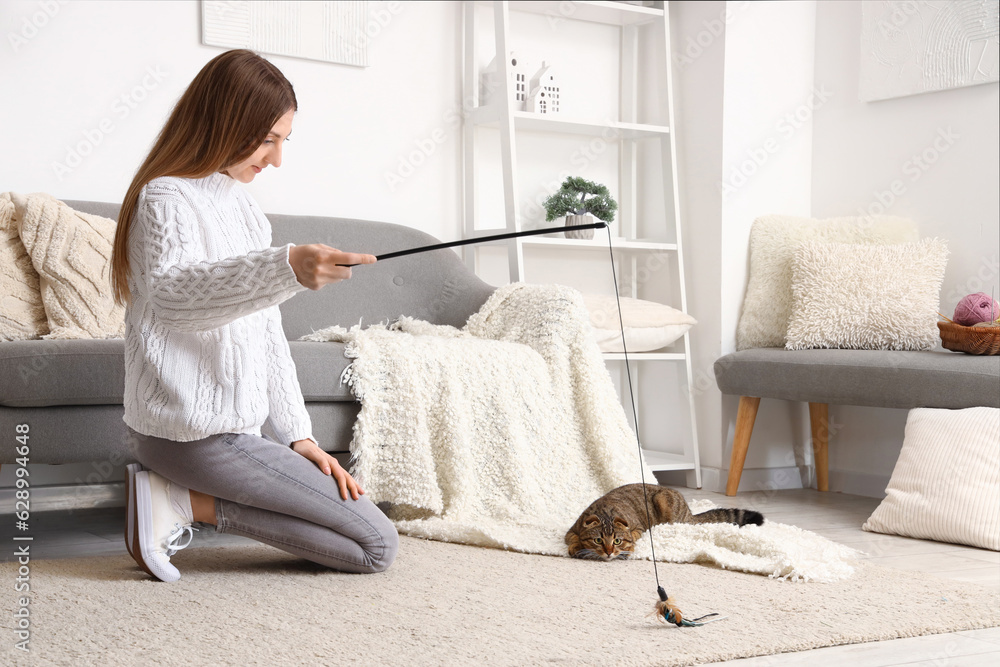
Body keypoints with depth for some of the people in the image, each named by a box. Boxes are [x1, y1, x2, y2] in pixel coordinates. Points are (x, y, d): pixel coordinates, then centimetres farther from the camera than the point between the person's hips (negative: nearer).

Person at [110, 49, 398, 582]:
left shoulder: (246, 210, 18)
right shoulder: (166, 197, -10)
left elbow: (267, 334, 17)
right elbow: (171, 292, -33)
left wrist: (298, 436, 8)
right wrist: (287, 269, -48)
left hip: (235, 429, 9)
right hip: (195, 433, -9)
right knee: (377, 546, -8)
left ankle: (183, 496, 4)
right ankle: (183, 502, -8)